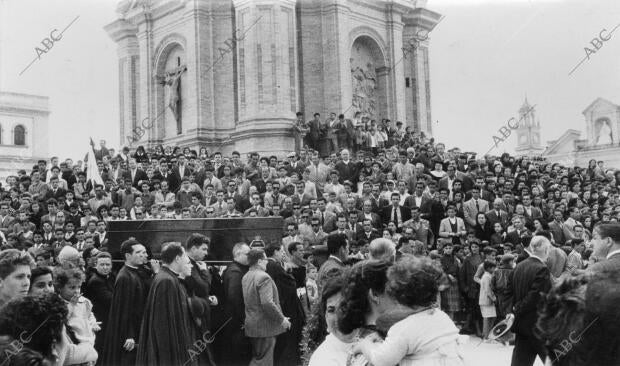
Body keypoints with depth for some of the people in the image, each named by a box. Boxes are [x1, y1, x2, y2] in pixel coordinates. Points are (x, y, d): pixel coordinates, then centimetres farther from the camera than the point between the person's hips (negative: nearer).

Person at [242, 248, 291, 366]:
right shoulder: (263, 277, -19)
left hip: (251, 325, 9)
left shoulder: (245, 277, 8)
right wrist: (282, 319, -16)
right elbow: (267, 303, -26)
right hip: (265, 327, -9)